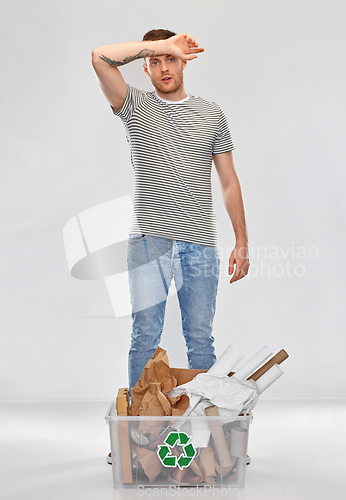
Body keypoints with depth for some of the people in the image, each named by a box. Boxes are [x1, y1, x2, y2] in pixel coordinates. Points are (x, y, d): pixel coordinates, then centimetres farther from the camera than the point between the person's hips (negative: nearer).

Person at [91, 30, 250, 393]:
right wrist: (160, 45, -9)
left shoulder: (212, 115, 11)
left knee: (200, 339, 6)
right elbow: (101, 57, -11)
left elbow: (229, 182, 12)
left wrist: (242, 243, 7)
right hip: (149, 240, -1)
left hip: (200, 244, 2)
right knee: (145, 337, 2)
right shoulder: (135, 108, 6)